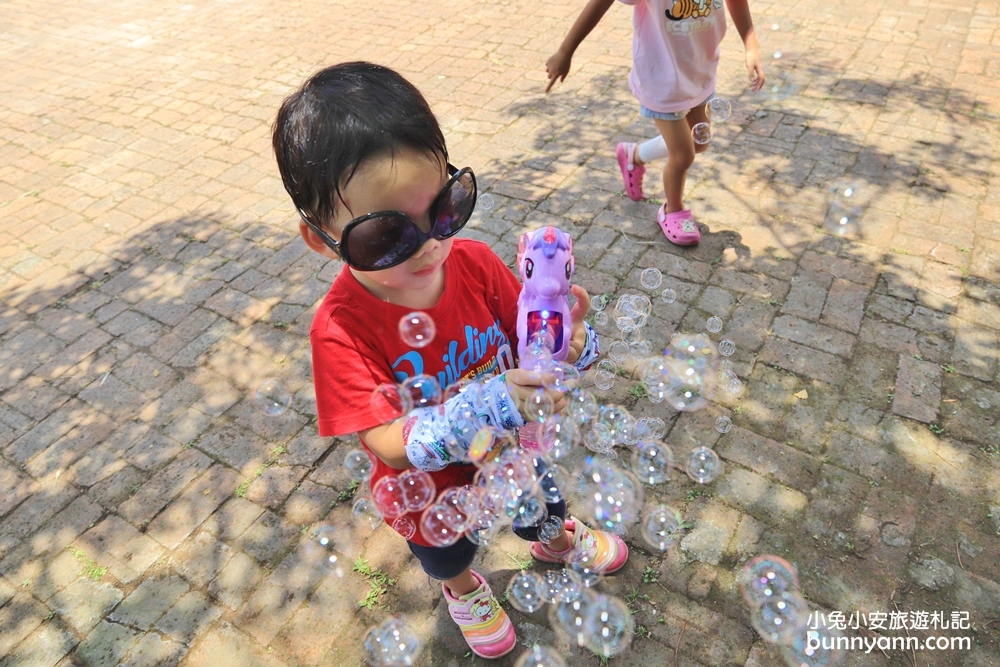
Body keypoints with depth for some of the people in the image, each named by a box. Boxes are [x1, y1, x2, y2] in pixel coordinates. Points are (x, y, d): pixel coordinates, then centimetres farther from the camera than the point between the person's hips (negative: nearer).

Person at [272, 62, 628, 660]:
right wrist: (486, 406, -52)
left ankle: (557, 542, 74)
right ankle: (464, 591, 71)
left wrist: (566, 344, -40)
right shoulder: (341, 329, -35)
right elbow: (389, 443, -37)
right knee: (447, 557, 33)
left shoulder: (474, 262, -25)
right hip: (430, 488, -2)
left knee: (541, 511, 36)